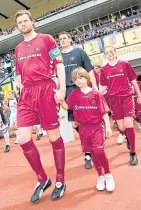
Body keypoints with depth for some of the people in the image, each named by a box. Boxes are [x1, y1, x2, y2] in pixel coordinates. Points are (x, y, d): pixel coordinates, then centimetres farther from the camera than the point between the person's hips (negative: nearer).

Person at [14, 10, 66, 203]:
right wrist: (21, 93, 13)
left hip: (45, 90, -5)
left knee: (54, 137, 2)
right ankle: (42, 179, 18)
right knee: (23, 139, -2)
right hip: (26, 94, 5)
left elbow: (59, 64, -1)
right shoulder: (18, 49, 21)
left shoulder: (46, 39, 6)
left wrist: (62, 89, -11)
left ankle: (60, 181, 19)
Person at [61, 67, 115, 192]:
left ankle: (108, 175, 14)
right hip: (83, 128, 3)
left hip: (97, 126, -3)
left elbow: (104, 111, -5)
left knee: (99, 151, -11)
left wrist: (108, 127, -7)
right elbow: (66, 106, -1)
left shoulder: (95, 94, -7)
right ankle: (101, 176, 28)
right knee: (92, 153, 11)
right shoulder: (74, 94, 2)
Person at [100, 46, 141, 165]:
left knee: (128, 125, -12)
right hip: (113, 99, 2)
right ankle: (129, 140, 38)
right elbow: (103, 86, 9)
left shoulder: (125, 64, 2)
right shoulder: (104, 69, 6)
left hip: (127, 96, -2)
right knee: (121, 127, 4)